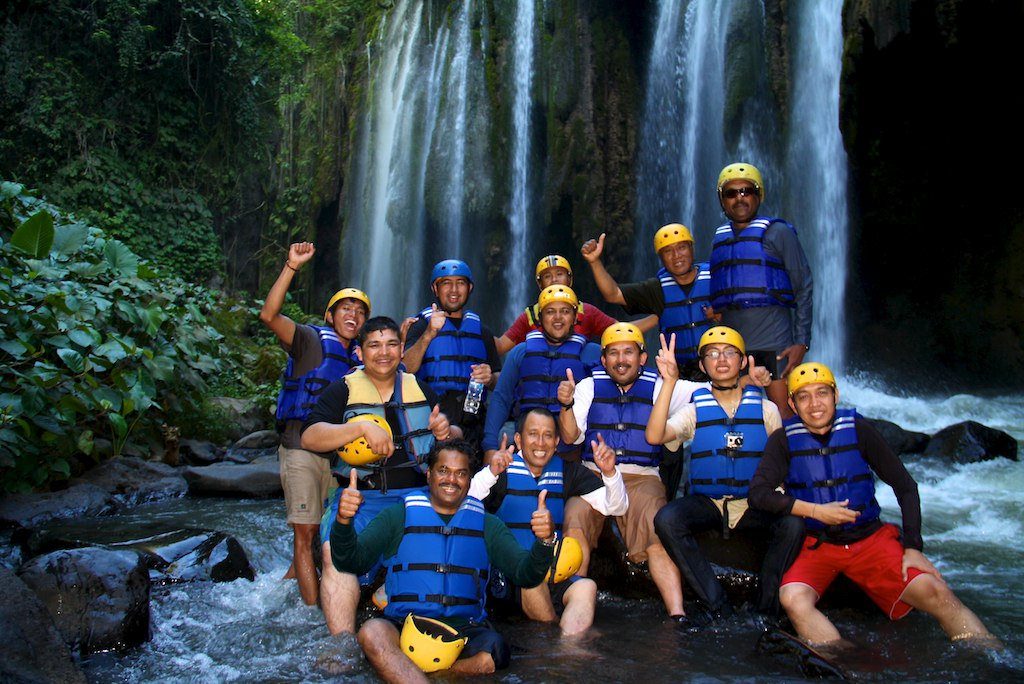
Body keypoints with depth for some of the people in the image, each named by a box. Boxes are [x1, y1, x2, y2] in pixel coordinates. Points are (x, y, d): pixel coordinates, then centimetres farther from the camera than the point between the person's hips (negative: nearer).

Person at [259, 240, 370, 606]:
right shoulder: (311, 339, -3)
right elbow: (269, 315, -18)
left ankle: (289, 583, 34)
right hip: (302, 446, -7)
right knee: (306, 531, -4)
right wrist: (291, 267, -28)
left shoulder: (359, 357, 16)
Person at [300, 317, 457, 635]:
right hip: (362, 496, -2)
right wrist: (363, 427, -18)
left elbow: (456, 439, 23)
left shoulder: (421, 389, 19)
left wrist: (447, 432, -2)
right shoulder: (342, 390, 10)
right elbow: (309, 438, -5)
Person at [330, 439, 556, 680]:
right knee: (372, 632, -34)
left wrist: (544, 542, -17)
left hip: (464, 627, 2)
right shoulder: (398, 516, 13)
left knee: (494, 649, -32)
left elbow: (525, 574, 5)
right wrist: (343, 522, -19)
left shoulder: (487, 524, 17)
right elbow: (351, 562, 2)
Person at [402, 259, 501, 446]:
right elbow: (405, 371, -8)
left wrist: (489, 378, -2)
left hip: (473, 424, 3)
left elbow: (499, 381, 21)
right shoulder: (421, 324, 8)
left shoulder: (481, 330, 20)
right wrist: (429, 335, -21)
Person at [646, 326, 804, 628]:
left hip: (754, 502, 0)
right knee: (666, 519, -29)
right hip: (705, 502, 0)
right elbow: (654, 436, -14)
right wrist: (669, 383, -20)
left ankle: (765, 607, -12)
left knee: (793, 523, -29)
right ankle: (717, 606, -21)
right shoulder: (695, 410, 4)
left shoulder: (766, 409, 7)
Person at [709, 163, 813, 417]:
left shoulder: (777, 232, 2)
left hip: (773, 340, -5)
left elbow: (804, 287, -1)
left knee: (783, 418, -7)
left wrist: (802, 342, -8)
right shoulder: (719, 238, 16)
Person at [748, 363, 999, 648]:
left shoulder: (858, 430, 1)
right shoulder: (785, 440, -2)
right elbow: (758, 493, -10)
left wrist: (913, 547, -4)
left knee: (935, 592, -22)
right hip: (815, 544, -1)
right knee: (793, 599, -32)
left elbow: (905, 485, 5)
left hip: (870, 538, 1)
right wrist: (815, 511, -17)